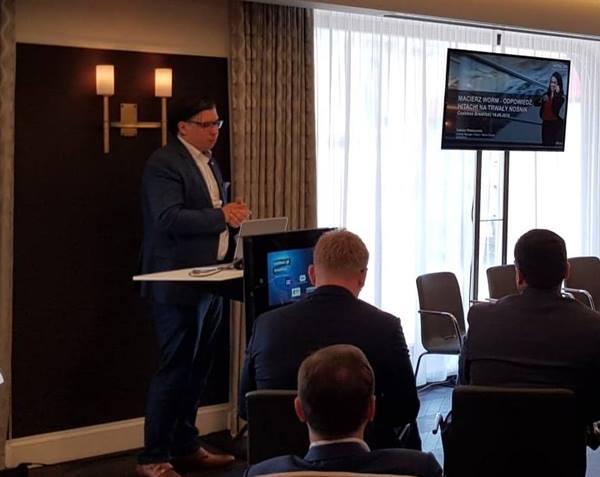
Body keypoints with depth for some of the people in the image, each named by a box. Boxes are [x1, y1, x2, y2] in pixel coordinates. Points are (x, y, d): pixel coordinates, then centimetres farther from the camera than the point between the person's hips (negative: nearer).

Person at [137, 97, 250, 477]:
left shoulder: (210, 163, 18)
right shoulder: (164, 163, -11)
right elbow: (169, 218, -22)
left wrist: (233, 217, 2)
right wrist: (221, 215, -23)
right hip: (180, 284, -9)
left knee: (198, 370, 13)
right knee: (175, 370, -5)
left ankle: (186, 446, 24)